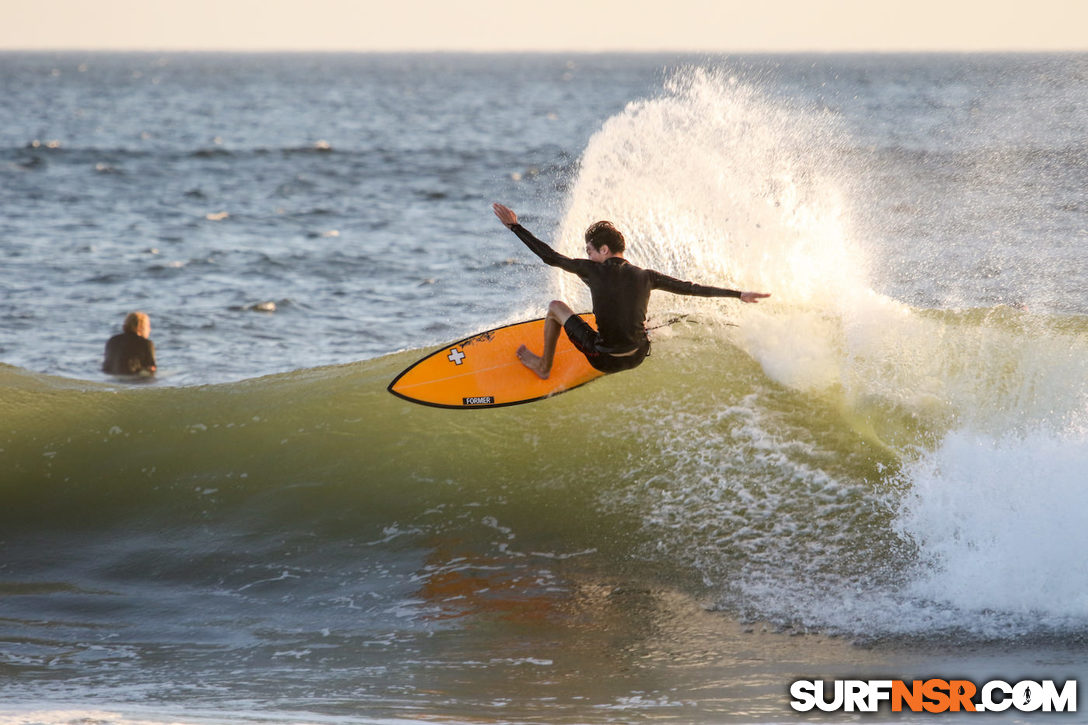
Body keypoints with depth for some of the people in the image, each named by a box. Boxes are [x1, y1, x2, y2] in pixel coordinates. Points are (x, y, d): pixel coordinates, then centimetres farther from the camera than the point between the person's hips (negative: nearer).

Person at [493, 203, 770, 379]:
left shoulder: (594, 271, -15)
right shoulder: (646, 277, -6)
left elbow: (550, 257, -9)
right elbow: (693, 288, -2)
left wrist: (514, 226, -1)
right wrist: (739, 295, 7)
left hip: (605, 359, -3)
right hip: (637, 358, 4)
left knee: (556, 307, 17)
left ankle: (543, 366, 33)